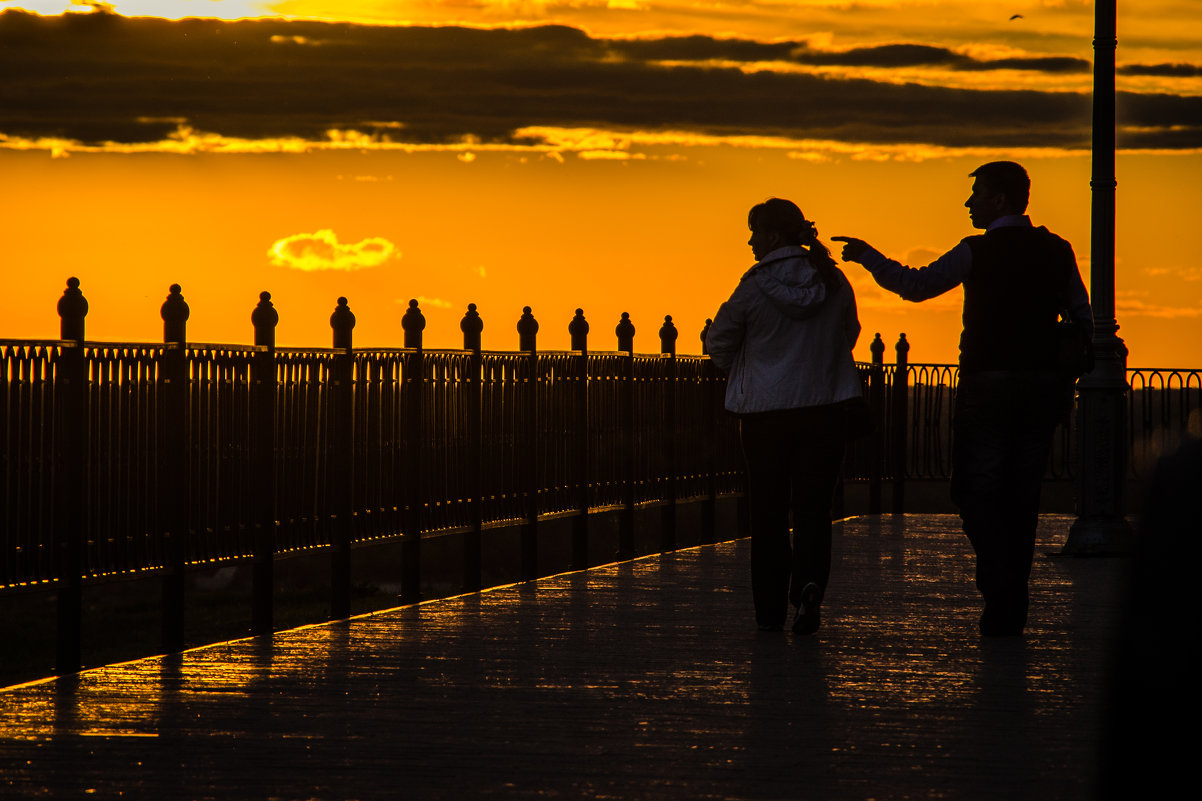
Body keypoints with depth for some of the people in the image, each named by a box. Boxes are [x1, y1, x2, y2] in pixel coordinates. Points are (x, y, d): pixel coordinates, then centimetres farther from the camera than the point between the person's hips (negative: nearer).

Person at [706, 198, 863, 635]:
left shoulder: (755, 286, -9)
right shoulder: (835, 282, 0)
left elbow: (719, 341, 0)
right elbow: (849, 335, 14)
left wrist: (746, 376, 19)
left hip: (765, 410, -2)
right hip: (824, 408, 2)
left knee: (768, 512, 9)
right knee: (812, 507, 5)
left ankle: (770, 609, 10)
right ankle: (809, 583, -20)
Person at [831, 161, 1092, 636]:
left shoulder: (977, 252, -7)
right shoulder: (1056, 252, 7)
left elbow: (916, 285, -4)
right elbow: (1082, 320, 9)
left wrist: (868, 257, 8)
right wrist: (1065, 379, 17)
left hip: (987, 383, -5)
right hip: (1043, 385, 5)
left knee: (975, 491, 3)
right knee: (1021, 495, 9)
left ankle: (999, 587, -13)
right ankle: (1013, 606, 8)